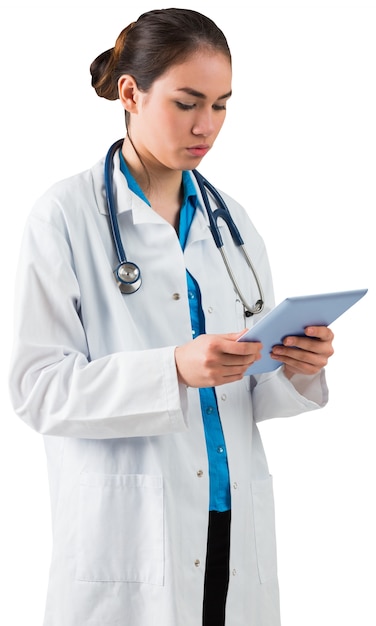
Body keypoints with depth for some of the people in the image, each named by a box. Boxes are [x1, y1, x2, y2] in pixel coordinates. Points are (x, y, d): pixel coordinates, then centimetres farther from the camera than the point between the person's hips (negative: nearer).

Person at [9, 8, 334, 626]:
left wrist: (296, 369, -10)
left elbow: (248, 397, 12)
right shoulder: (65, 216, -5)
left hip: (236, 531, 5)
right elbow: (38, 388, -14)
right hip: (126, 541, -5)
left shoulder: (231, 221, 11)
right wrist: (174, 369, -26)